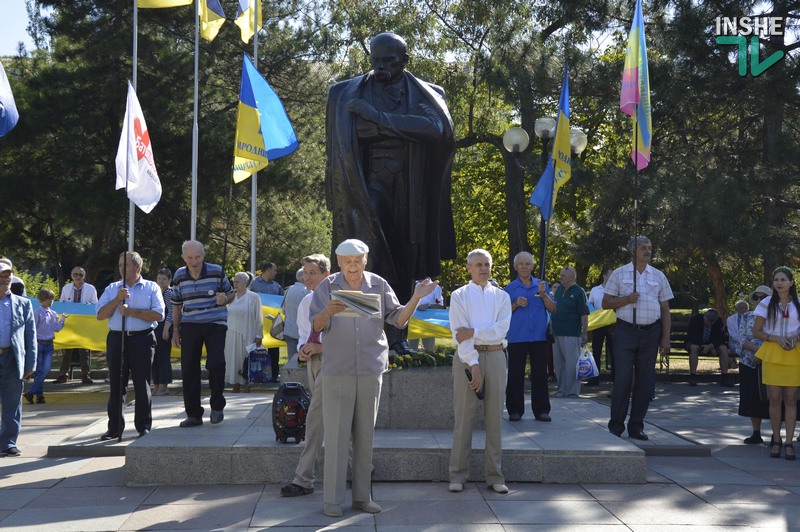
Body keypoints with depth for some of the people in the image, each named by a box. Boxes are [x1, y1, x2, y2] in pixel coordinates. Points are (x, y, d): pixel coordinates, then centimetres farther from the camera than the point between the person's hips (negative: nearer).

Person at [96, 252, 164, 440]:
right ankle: (115, 428, 10)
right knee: (116, 385, 4)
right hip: (117, 338, 3)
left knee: (142, 385, 1)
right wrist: (117, 300, -9)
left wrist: (131, 311, -10)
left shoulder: (151, 288, 6)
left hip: (142, 339, -2)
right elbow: (100, 315, 5)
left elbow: (158, 315, -7)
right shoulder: (112, 289, 14)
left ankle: (144, 427, 8)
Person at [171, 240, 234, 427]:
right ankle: (193, 414, 14)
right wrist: (176, 330, 12)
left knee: (216, 363, -16)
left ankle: (217, 406, 6)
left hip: (215, 324, -3)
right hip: (189, 326, 3)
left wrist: (224, 299, -16)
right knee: (189, 370, 2)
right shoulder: (179, 276, 4)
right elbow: (176, 305, 14)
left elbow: (231, 294, 7)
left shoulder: (217, 271, -4)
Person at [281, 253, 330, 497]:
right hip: (313, 361, 8)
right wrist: (303, 348, -2)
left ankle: (304, 479, -10)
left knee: (315, 417, -12)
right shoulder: (305, 303, 12)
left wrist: (321, 347, -22)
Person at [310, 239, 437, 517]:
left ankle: (362, 496, 19)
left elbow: (399, 319, 3)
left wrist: (416, 298, -11)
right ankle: (333, 499, 5)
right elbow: (316, 326, -9)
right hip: (337, 370, -2)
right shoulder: (328, 287, -2)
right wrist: (329, 312, -29)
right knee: (336, 436, -1)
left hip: (371, 369, 3)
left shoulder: (378, 285, 4)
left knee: (365, 436, 9)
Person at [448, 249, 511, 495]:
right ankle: (458, 476, 4)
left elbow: (501, 328, -3)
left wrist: (473, 332, -13)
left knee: (494, 418, 4)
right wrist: (473, 364, -14)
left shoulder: (501, 297, 12)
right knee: (463, 418, -1)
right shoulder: (459, 296, 5)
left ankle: (494, 476, 9)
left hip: (495, 356, 2)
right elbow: (459, 334, -6)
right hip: (467, 357, -2)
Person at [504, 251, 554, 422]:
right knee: (515, 374, 1)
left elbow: (552, 309, 3)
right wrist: (515, 304, -11)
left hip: (539, 336, 1)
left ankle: (541, 409, 8)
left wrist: (543, 294, -13)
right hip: (517, 337, -1)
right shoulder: (510, 288, 7)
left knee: (540, 374, 2)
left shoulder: (542, 285, 10)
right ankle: (515, 410, 8)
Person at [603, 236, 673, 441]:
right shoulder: (619, 274, 6)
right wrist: (627, 299, -12)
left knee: (645, 381, 4)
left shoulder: (658, 276, 13)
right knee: (623, 379, -6)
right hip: (625, 332, -3)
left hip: (650, 333, 3)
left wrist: (665, 338, 5)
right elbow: (606, 303, 4)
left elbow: (665, 310, 13)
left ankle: (636, 426, 12)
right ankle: (616, 424, 2)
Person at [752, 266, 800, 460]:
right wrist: (777, 339, -11)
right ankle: (776, 441, 12)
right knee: (775, 399, 0)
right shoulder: (766, 304, 2)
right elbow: (756, 332, 2)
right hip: (772, 355, -1)